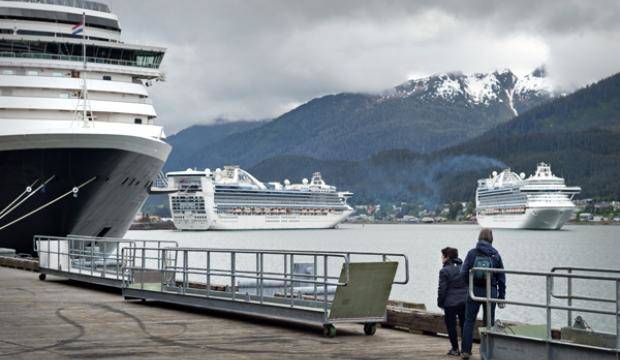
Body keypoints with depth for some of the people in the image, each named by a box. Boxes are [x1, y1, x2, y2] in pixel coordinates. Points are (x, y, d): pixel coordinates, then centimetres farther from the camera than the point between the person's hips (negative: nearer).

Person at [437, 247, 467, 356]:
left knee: (451, 326, 5)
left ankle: (455, 349, 6)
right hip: (465, 301, 6)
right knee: (464, 325, 12)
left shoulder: (444, 271, -11)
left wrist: (440, 302, 1)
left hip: (451, 303, -6)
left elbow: (442, 289, -11)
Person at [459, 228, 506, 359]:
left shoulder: (472, 253, -5)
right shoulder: (495, 255, -1)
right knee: (489, 322, 9)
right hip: (491, 291, 1)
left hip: (474, 290, -1)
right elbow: (501, 278, 2)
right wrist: (501, 297, 8)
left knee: (469, 320, 8)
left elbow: (463, 273, -7)